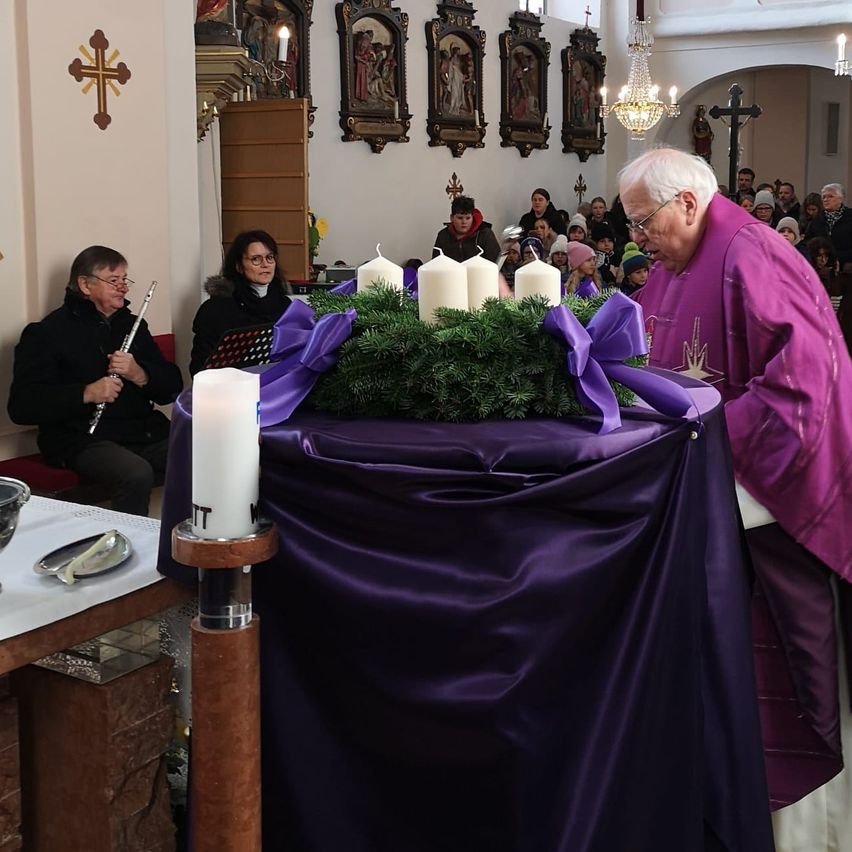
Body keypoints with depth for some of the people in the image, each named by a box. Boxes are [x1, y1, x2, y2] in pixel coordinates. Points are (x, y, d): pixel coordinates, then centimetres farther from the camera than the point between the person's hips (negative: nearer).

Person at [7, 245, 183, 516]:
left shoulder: (132, 325, 19)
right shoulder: (47, 333, 2)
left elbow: (172, 387, 14)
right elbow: (21, 406, -7)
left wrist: (140, 375, -8)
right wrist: (85, 394, -20)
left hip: (147, 432, 5)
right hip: (85, 440, -5)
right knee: (137, 475, -36)